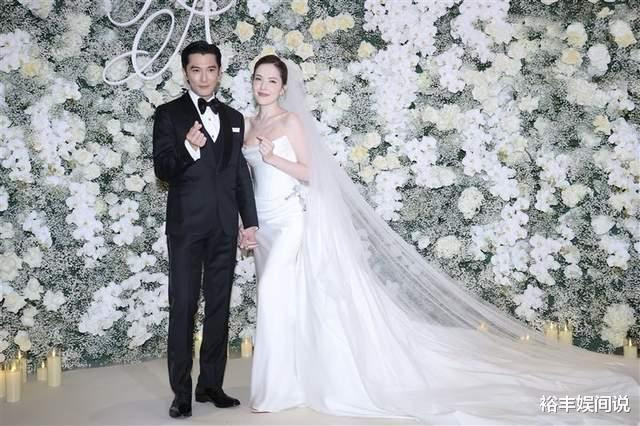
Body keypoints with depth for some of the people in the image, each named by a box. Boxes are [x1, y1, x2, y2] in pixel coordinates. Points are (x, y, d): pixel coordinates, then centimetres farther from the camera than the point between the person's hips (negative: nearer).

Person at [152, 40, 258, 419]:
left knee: (219, 307, 9)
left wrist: (251, 220, 9)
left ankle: (211, 384, 20)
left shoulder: (234, 118, 14)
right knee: (183, 308, -1)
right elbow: (162, 170, -6)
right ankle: (182, 392, 7)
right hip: (186, 225, -4)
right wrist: (187, 147, -26)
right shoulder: (169, 114, 1)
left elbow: (242, 173, 14)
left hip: (224, 227, 4)